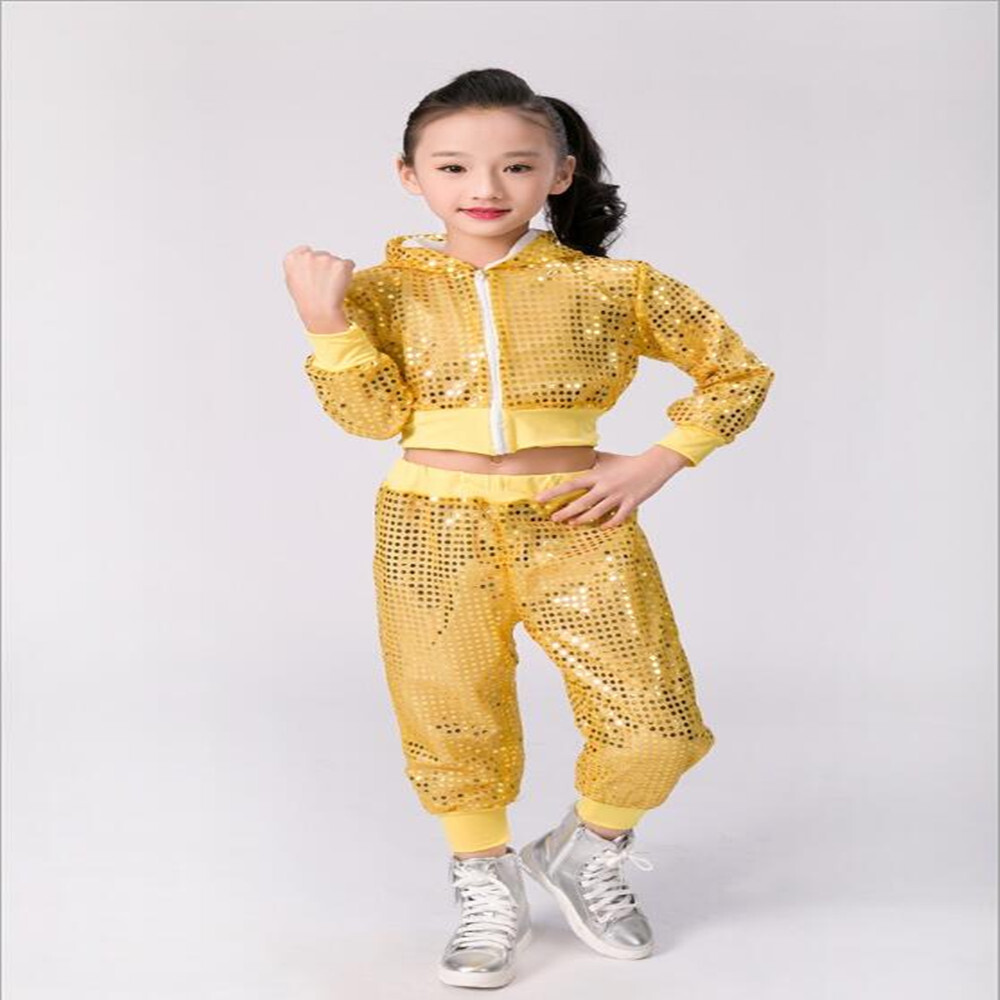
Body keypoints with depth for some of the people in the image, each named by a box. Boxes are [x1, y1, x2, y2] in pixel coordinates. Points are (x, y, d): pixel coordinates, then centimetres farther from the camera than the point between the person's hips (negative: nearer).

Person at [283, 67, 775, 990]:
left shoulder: (612, 287, -2)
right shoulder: (384, 289, 1)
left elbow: (738, 372, 6)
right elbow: (376, 414, -6)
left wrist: (658, 462, -3)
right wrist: (327, 321, -16)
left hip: (576, 526, 0)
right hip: (436, 532, 1)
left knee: (655, 723, -3)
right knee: (452, 722, 9)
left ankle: (586, 851, 28)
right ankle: (489, 885, 35)